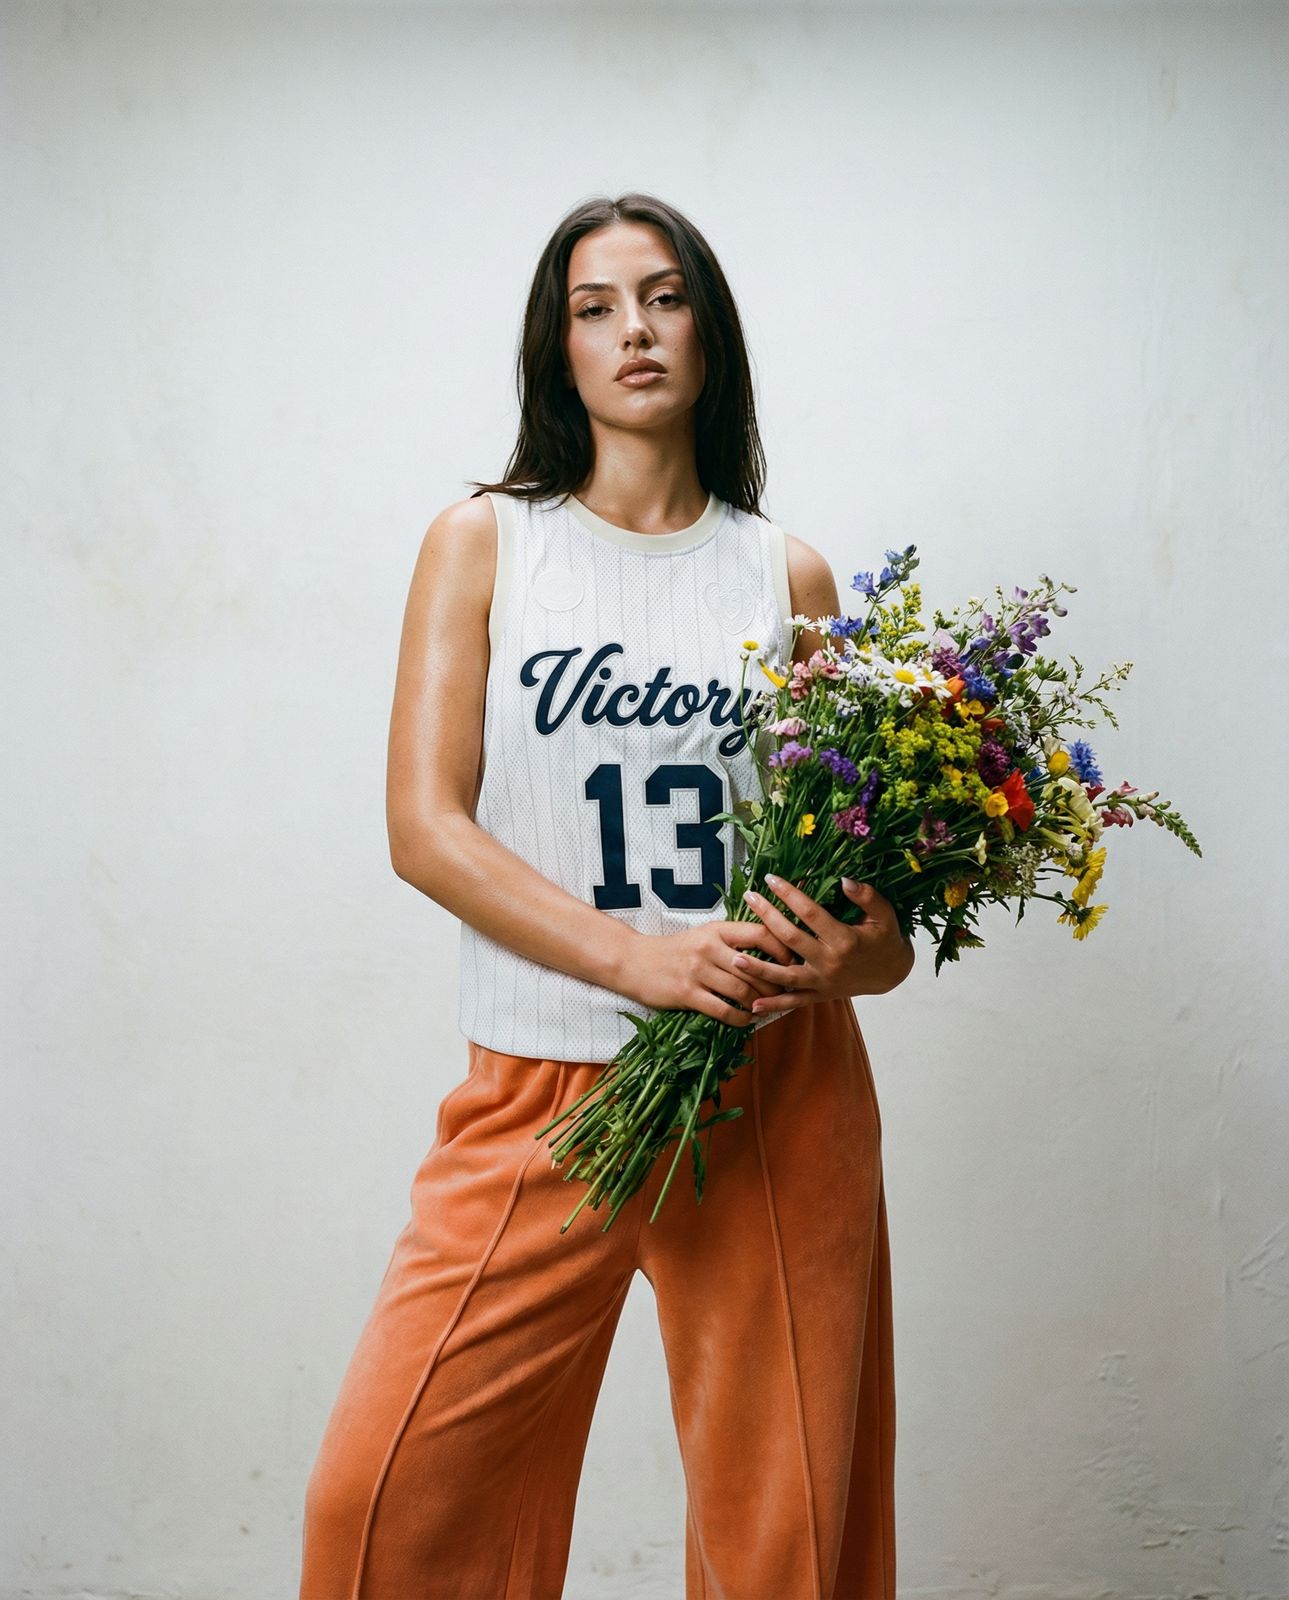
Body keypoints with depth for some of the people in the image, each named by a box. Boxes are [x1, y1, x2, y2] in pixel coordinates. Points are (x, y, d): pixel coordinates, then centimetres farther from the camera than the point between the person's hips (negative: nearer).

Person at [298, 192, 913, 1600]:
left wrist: (871, 947, -12)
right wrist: (639, 958, -18)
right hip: (544, 1091, -1)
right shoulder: (482, 544, 4)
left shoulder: (788, 576, 8)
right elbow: (424, 826, -5)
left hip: (776, 1091, 1)